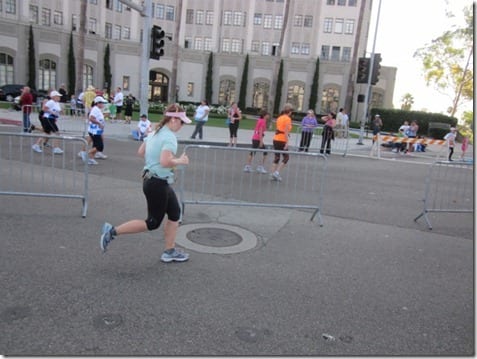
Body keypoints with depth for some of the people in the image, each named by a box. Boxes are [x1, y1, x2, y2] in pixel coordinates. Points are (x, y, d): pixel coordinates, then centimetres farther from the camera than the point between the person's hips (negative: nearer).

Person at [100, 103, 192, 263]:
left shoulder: (155, 132, 9)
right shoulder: (169, 137, -20)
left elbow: (140, 152, 16)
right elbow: (165, 162, -33)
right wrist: (180, 161, -17)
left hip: (150, 179, 10)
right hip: (158, 184, -10)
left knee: (175, 214, 16)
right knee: (153, 223, 4)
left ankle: (170, 252, 24)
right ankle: (113, 231, 7)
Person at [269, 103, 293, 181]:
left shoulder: (279, 117, 13)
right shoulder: (287, 119, -10)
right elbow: (286, 132, -16)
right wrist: (287, 143, -17)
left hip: (276, 139, 7)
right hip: (282, 140, -7)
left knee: (277, 157, 13)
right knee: (286, 157, 4)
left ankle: (272, 174, 10)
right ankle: (277, 172, -4)